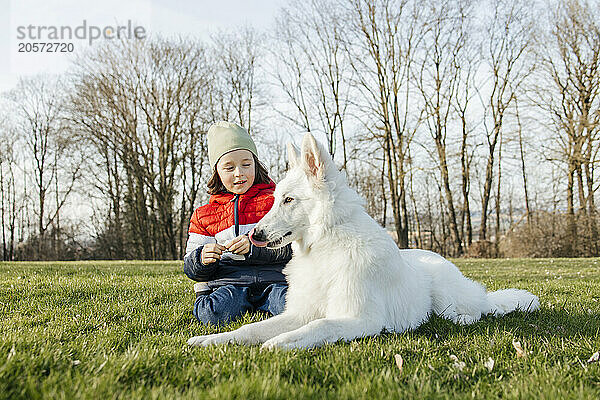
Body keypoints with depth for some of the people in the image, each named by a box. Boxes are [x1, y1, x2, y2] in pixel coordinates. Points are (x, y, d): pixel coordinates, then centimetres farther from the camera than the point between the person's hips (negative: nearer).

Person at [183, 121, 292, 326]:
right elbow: (191, 269, 16)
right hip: (227, 281, 1)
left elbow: (289, 246, -2)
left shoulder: (274, 201, 10)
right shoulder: (204, 215, 19)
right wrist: (202, 259, -9)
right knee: (211, 314, -31)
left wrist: (254, 246, -20)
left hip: (273, 277, -1)